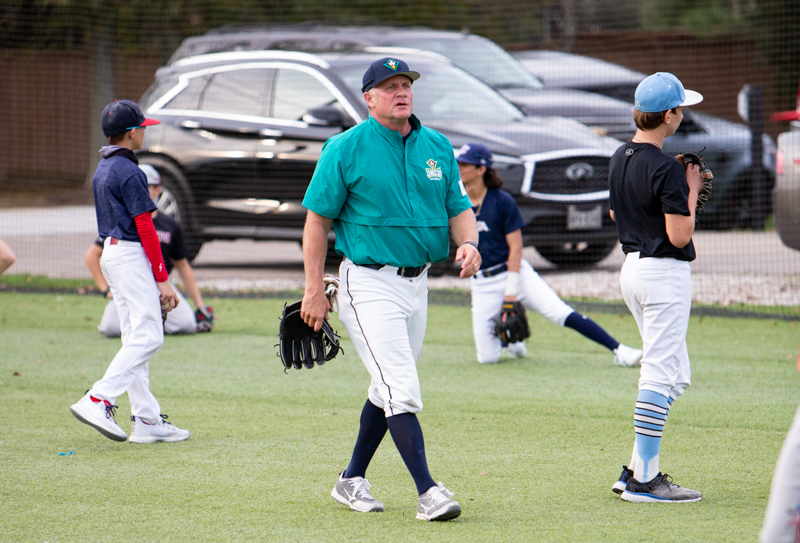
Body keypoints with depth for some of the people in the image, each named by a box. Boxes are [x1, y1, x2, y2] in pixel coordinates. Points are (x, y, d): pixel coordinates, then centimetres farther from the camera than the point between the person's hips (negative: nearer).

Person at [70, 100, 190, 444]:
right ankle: (98, 401, -20)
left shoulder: (103, 170, 15)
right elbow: (145, 228, -16)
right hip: (131, 256, -10)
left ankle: (146, 420, 5)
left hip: (111, 252, 10)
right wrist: (162, 279, -14)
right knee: (147, 336, -13)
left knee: (136, 338, 8)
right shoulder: (128, 173, -14)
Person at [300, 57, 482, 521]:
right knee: (402, 390, -14)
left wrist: (469, 242, -12)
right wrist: (315, 290, -9)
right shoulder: (346, 149, -6)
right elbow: (318, 219, -4)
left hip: (417, 282, 7)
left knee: (389, 390, 15)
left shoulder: (437, 147, 9)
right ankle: (428, 491, -17)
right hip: (369, 283, -7)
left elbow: (459, 208, 12)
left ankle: (353, 481, 28)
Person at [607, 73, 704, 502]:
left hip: (632, 268, 9)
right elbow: (679, 235, -22)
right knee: (661, 376, -6)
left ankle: (638, 471, 14)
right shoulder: (665, 169, -20)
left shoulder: (619, 160, 7)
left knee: (674, 374, 16)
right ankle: (643, 479, -5)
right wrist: (691, 192, -7)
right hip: (665, 274, -9)